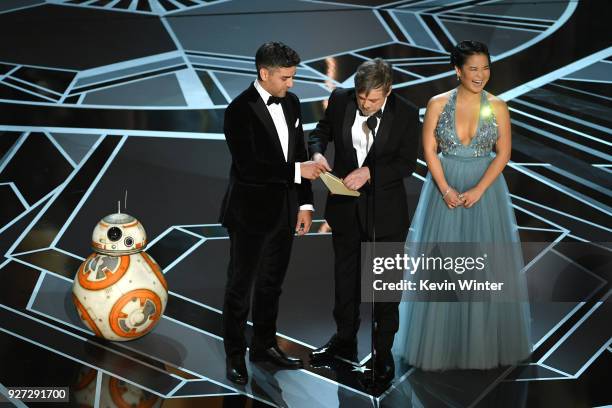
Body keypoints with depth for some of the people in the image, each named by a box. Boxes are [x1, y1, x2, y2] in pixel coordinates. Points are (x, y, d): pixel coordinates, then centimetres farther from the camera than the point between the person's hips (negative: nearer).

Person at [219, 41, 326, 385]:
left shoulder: (291, 102, 5)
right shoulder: (240, 110, -17)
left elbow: (299, 153, 10)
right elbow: (248, 166, -24)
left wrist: (305, 204, 7)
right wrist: (298, 171, -23)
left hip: (284, 211, 7)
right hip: (251, 213, -7)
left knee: (272, 282, 18)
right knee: (241, 286, 7)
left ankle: (265, 345, 34)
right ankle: (235, 355, 21)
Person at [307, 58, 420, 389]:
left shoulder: (406, 114, -14)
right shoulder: (340, 100, -7)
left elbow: (407, 163, -13)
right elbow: (321, 131, 8)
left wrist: (369, 171, -27)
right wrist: (317, 151, -15)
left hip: (386, 209, -3)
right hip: (345, 204, 3)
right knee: (345, 275, 18)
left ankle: (384, 351, 23)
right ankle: (345, 341, 37)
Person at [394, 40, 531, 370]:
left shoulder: (497, 107, -3)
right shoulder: (437, 104, -4)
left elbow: (503, 154, -3)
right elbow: (429, 150, -4)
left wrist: (478, 190, -14)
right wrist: (446, 189, -14)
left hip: (485, 187, 1)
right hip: (445, 186, 0)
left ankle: (485, 342, 21)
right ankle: (441, 342, 17)